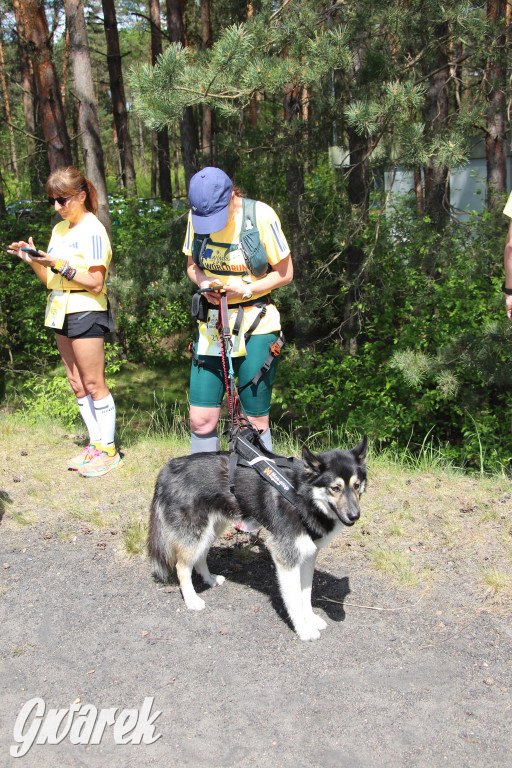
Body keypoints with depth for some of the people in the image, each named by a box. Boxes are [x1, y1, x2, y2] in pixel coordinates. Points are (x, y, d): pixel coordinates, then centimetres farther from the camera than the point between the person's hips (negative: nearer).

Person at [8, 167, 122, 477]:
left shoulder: (93, 230, -10)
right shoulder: (59, 229, 14)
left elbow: (95, 282, -16)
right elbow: (51, 280, 15)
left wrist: (59, 264, -21)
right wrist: (34, 260, -2)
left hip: (87, 311, -8)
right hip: (61, 311, 8)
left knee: (94, 384, -4)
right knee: (77, 384, 10)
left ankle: (108, 451, 6)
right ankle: (95, 444, 20)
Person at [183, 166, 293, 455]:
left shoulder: (261, 216, -11)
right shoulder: (196, 216, 1)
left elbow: (285, 273, -4)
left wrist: (245, 290, -18)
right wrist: (203, 282, -9)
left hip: (257, 325, -4)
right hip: (211, 322, 4)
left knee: (257, 421, 1)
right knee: (201, 419, 2)